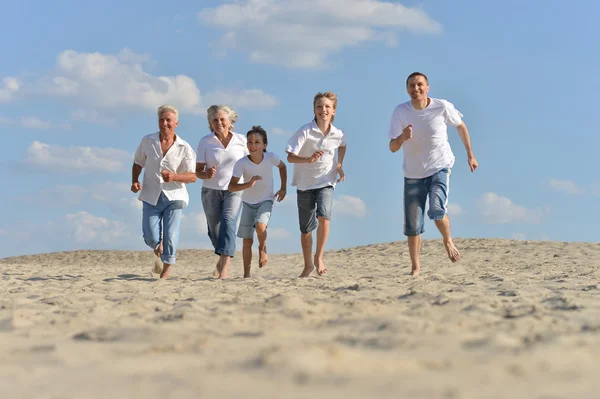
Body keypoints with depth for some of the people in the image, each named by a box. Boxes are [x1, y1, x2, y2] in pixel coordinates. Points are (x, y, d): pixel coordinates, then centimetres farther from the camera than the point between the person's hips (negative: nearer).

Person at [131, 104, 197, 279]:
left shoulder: (184, 148, -4)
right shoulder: (147, 141, 1)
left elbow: (192, 176, -4)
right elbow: (137, 164, 14)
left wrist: (174, 177, -22)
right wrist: (135, 181, -5)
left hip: (174, 196, -1)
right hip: (151, 197, 1)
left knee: (170, 236, -8)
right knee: (151, 238, -5)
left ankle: (167, 268, 13)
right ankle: (159, 251, 31)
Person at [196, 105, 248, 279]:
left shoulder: (241, 140, -1)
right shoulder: (205, 142, -1)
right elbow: (198, 170, -1)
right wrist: (206, 174, -23)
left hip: (234, 190, -2)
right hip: (211, 191, 2)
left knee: (228, 222, -23)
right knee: (214, 230, 9)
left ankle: (225, 267, -31)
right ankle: (222, 258, 41)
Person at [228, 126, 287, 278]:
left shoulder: (270, 158, -16)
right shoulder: (241, 163, -20)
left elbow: (282, 167, 7)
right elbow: (231, 187, -24)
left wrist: (283, 188, 3)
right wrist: (248, 184, -40)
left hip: (266, 201, -1)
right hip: (248, 202, 1)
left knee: (260, 225, -29)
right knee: (247, 240, 2)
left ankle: (263, 249, 3)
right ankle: (246, 273, 14)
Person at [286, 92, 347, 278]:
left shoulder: (338, 134, -6)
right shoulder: (305, 132, -16)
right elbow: (290, 157, -22)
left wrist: (339, 165, 9)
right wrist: (309, 159, -38)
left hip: (326, 183, 1)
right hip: (305, 184, -1)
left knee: (324, 216, -25)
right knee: (306, 229, 9)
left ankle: (319, 257, -7)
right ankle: (308, 265, 29)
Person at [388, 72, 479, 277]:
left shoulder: (442, 107, -13)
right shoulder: (400, 112, -13)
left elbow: (461, 126, 6)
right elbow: (392, 148, -12)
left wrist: (470, 155, 11)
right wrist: (403, 137, -34)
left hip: (440, 168, -2)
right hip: (413, 174, 2)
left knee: (437, 210, -24)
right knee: (412, 225, 3)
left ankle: (448, 241, 7)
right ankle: (415, 267, 18)